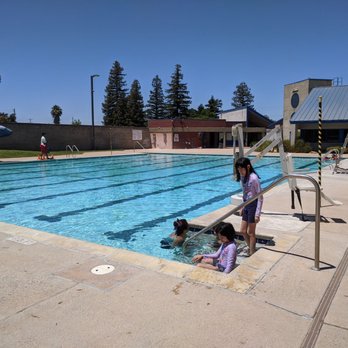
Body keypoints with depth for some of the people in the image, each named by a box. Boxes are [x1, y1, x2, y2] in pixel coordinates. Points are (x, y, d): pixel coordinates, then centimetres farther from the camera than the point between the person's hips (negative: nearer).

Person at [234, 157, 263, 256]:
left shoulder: (253, 178, -20)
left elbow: (260, 197, -18)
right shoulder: (242, 177, 5)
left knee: (251, 232, 4)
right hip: (246, 205, 8)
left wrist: (257, 213, -18)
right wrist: (242, 207, 17)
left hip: (253, 205, -8)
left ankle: (252, 253, 19)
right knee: (243, 231, 14)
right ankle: (251, 249, 34)